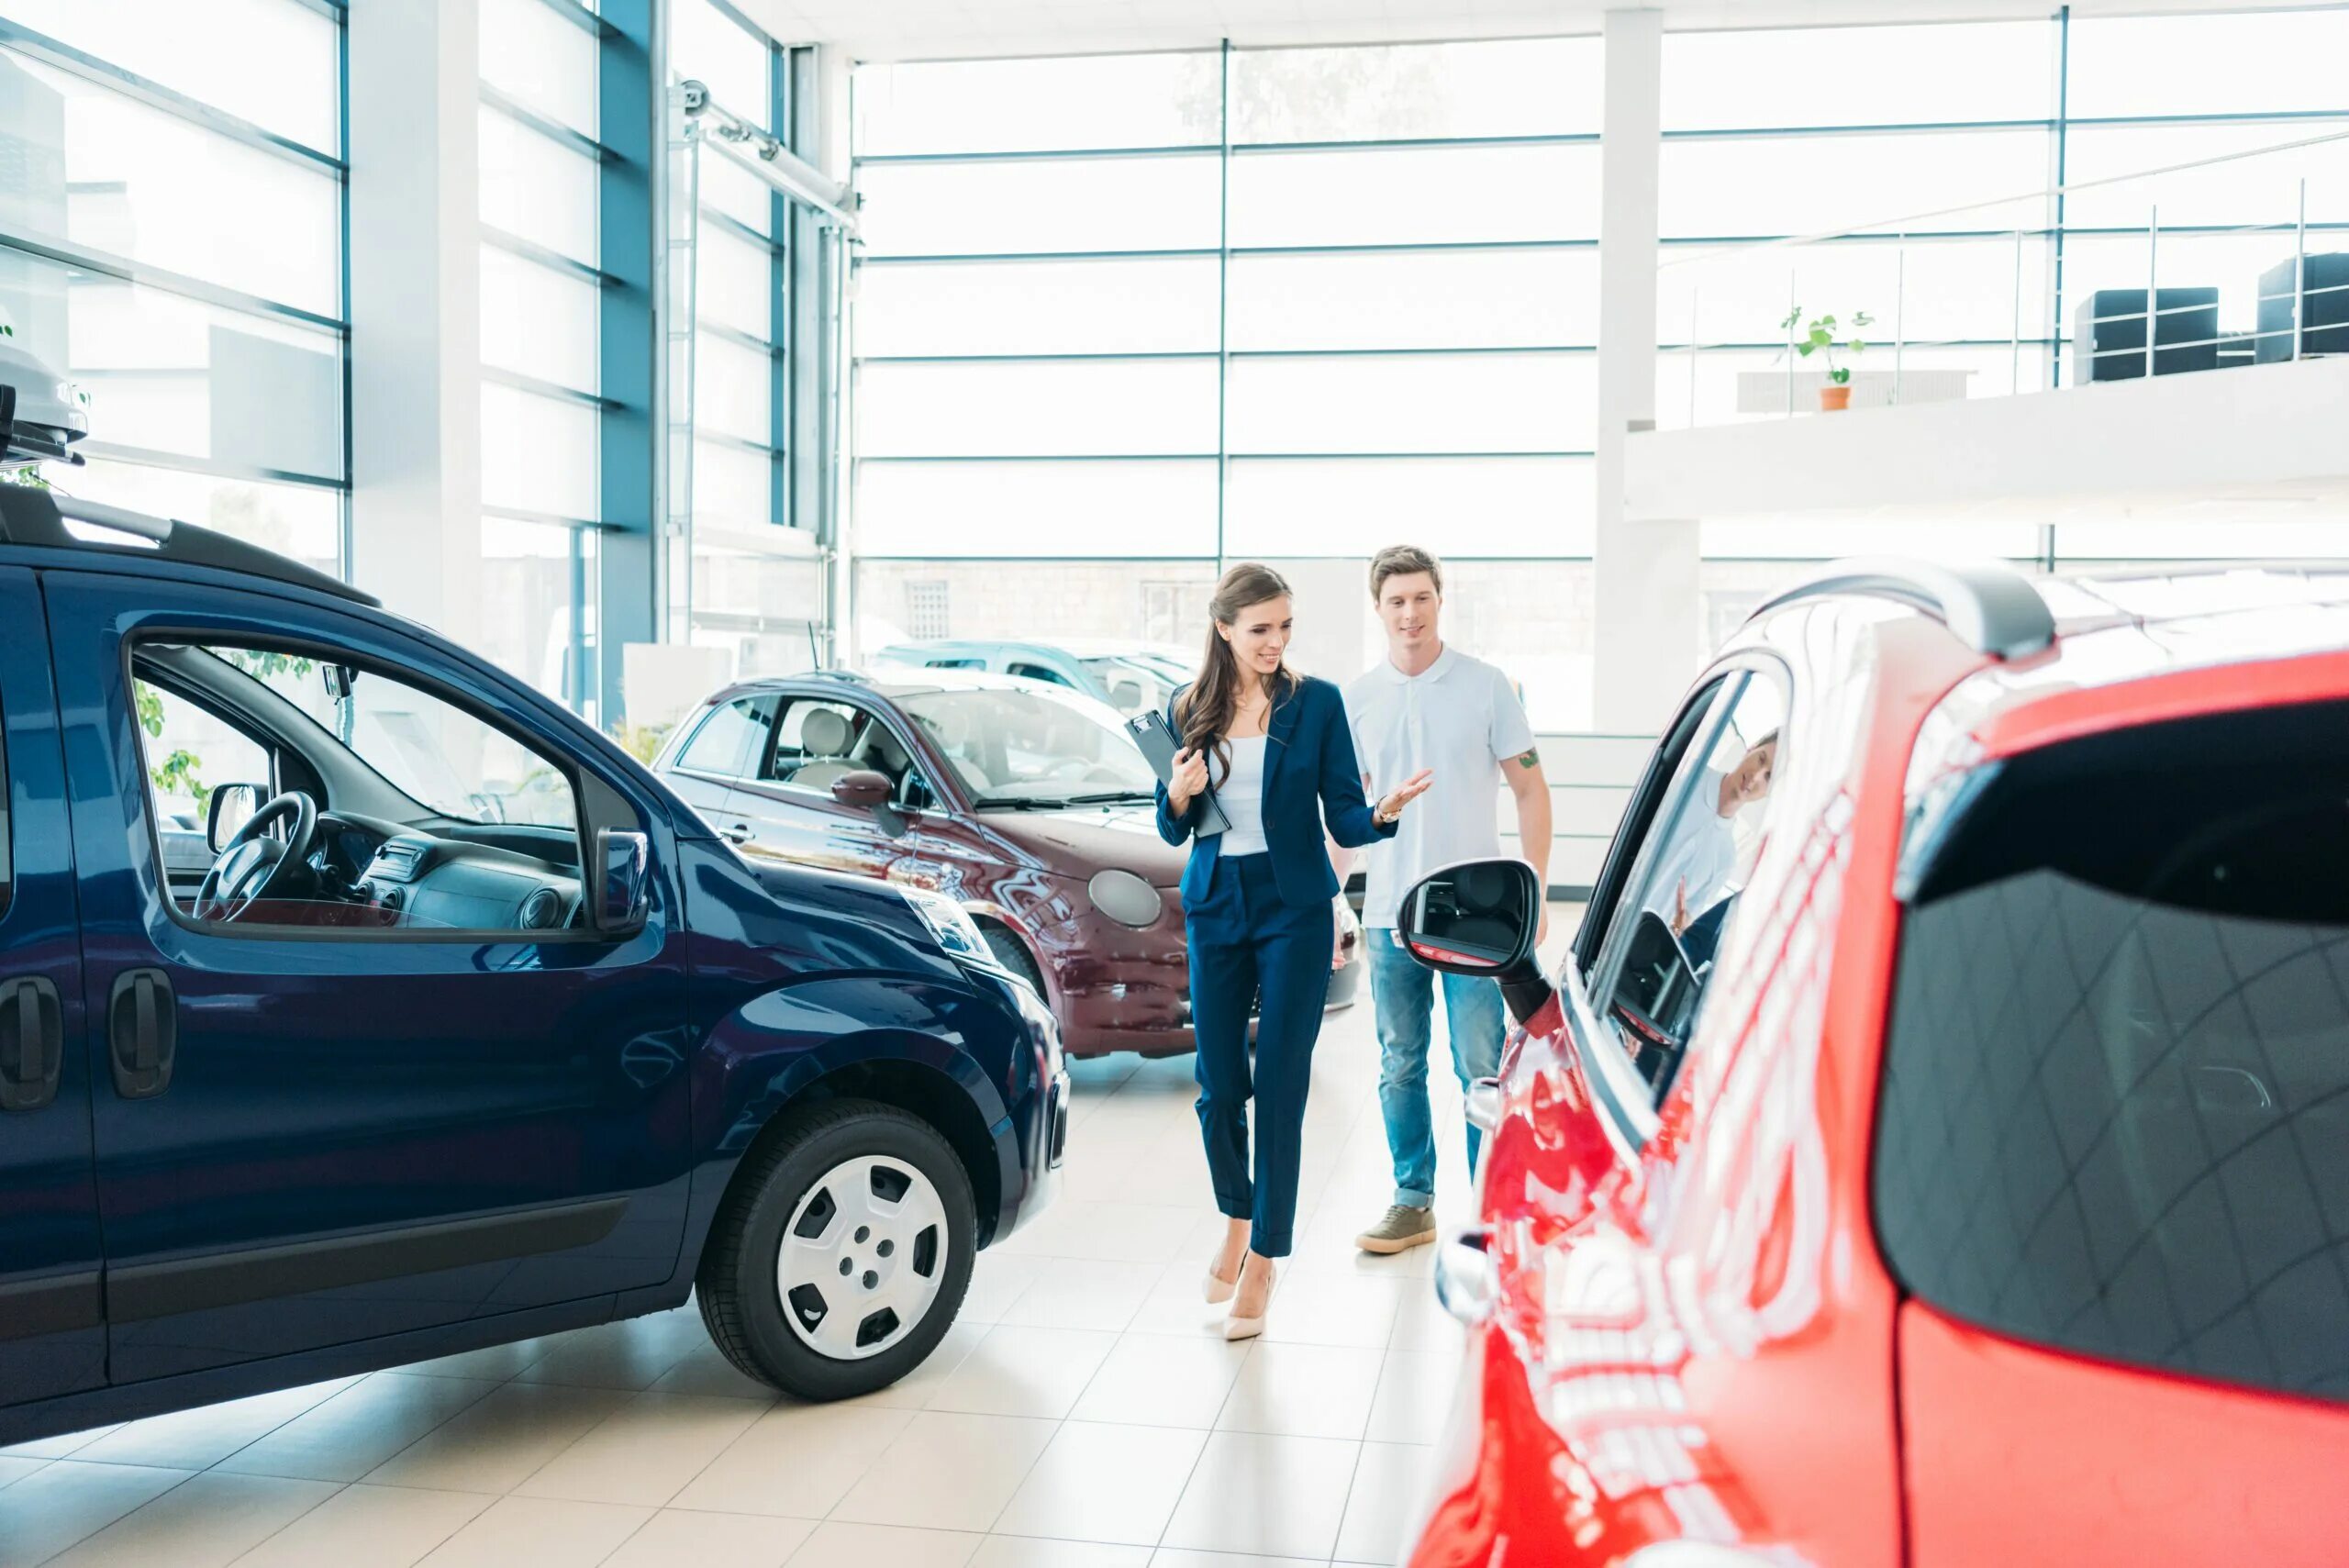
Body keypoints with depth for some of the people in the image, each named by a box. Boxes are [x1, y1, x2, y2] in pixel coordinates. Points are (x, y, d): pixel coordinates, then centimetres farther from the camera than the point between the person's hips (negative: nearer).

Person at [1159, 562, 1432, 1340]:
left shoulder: (1316, 702, -2)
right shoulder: (1189, 710, 5)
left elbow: (1343, 818, -3)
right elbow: (1174, 832, 9)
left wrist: (1382, 813, -24)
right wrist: (1179, 794, -12)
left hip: (1293, 908, -2)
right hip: (1215, 906, 3)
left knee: (1279, 1089, -3)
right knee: (1218, 1087, 7)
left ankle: (1262, 1262, 9)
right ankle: (1236, 1221, 34)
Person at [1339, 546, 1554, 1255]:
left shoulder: (1485, 686, -2)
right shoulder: (1357, 699, 6)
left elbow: (1530, 789, 0)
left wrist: (1532, 892, -6)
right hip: (1390, 913, 3)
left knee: (1481, 1069, -2)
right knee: (1399, 1068, 10)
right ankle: (1412, 1203, 22)